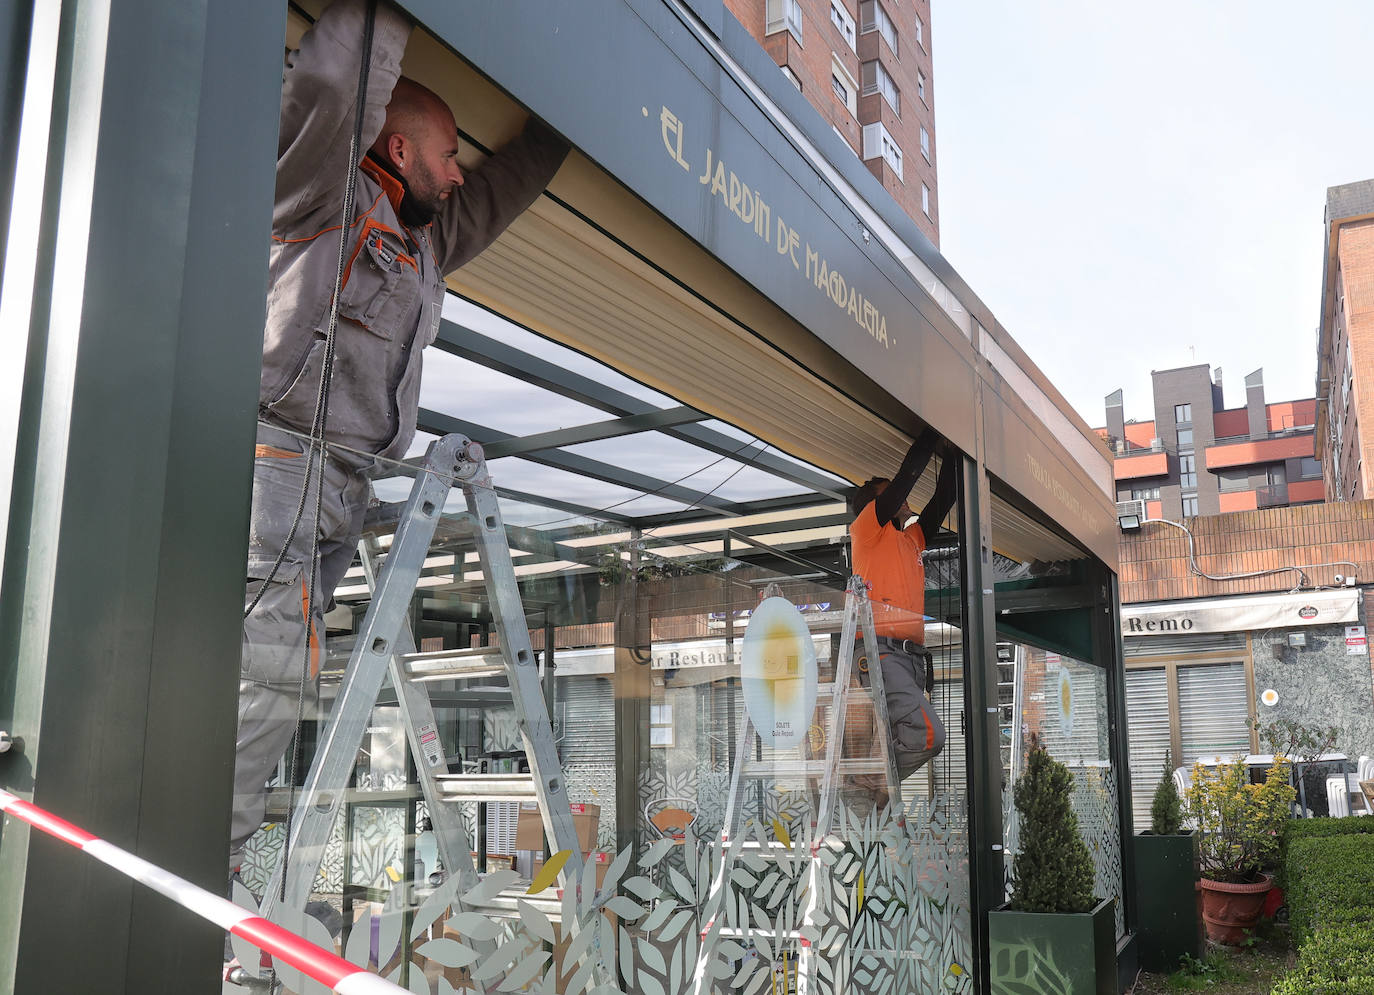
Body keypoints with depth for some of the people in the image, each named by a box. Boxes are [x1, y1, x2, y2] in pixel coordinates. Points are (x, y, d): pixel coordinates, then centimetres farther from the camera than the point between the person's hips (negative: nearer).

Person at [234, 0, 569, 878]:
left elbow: (503, 189, 39)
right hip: (277, 463, -8)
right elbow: (329, 84, -14)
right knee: (265, 677, -15)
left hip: (340, 490, 8)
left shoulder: (426, 243, 27)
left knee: (280, 684, 2)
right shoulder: (326, 197, 3)